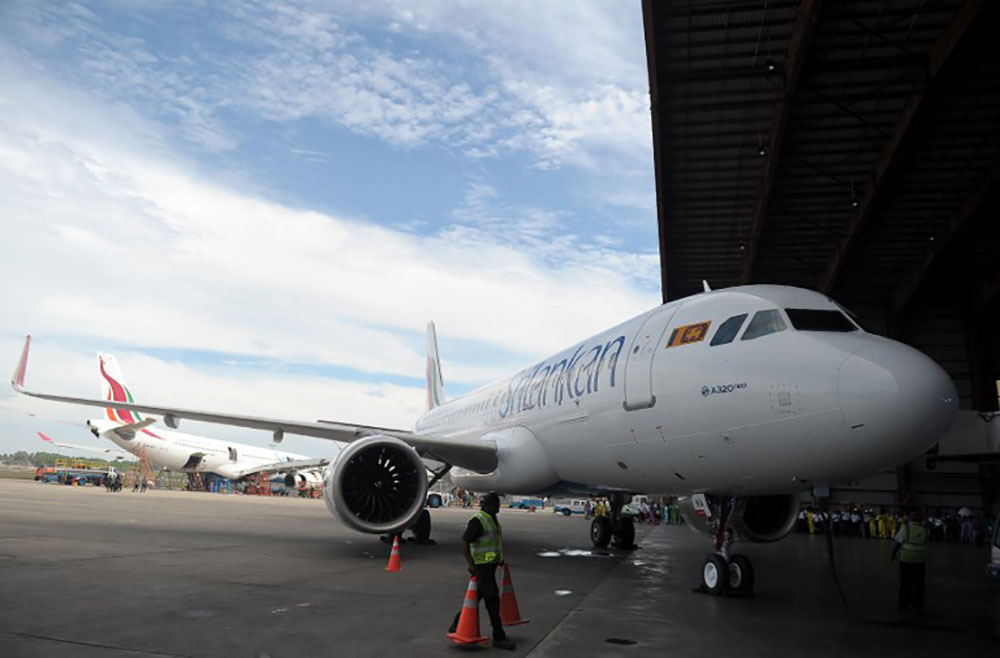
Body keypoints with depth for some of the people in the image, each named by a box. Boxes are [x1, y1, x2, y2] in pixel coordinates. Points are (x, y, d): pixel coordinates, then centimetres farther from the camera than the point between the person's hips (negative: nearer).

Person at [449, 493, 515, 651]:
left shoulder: (493, 519, 11)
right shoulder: (477, 520, -18)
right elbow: (464, 543, -20)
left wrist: (499, 558, 22)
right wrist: (471, 564, -26)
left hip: (491, 565, 9)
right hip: (481, 565, -9)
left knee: (477, 596, 15)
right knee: (492, 599, -7)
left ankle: (456, 625, 28)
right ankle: (499, 637, 0)